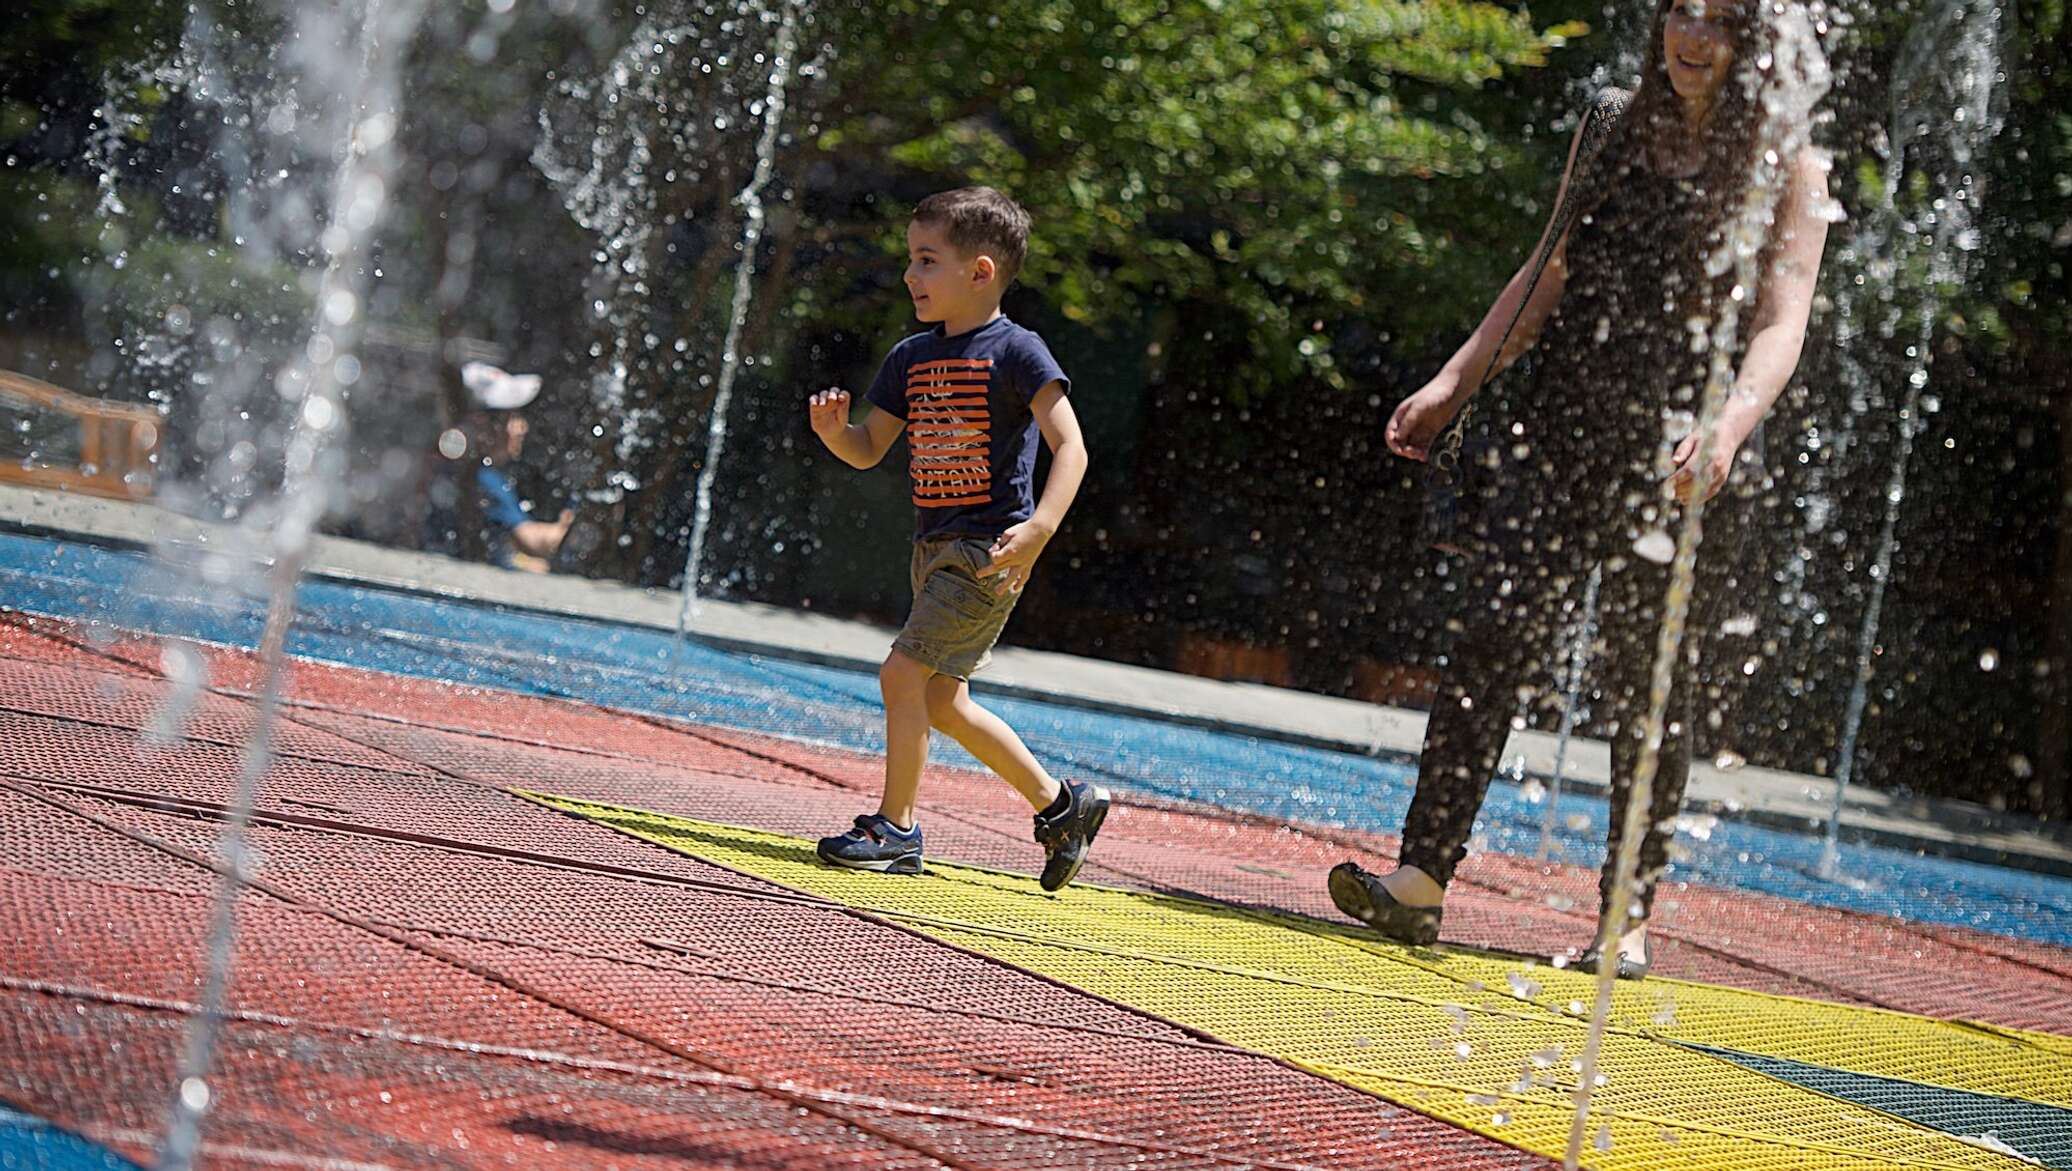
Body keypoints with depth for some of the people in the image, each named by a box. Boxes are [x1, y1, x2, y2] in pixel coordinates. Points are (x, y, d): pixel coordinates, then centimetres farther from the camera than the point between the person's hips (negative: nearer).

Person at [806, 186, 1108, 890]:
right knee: (942, 700, 13)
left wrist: (1040, 527, -31)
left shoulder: (1015, 352, -12)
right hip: (935, 545, 9)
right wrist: (832, 429, -9)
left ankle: (896, 828, -2)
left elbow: (1069, 447, -17)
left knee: (903, 673, -14)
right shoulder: (912, 358, 10)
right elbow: (868, 450, 14)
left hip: (988, 550, -9)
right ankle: (1063, 805, 26)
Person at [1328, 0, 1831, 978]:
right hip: (1560, 420, 3)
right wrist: (1453, 384, 16)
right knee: (1494, 629, -11)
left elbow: (1780, 325, -11)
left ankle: (1629, 917, 12)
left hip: (1677, 448, -3)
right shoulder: (1613, 127, 13)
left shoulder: (1786, 167, -1)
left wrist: (1732, 422, -29)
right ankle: (1421, 876, -14)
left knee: (1648, 680, 1)